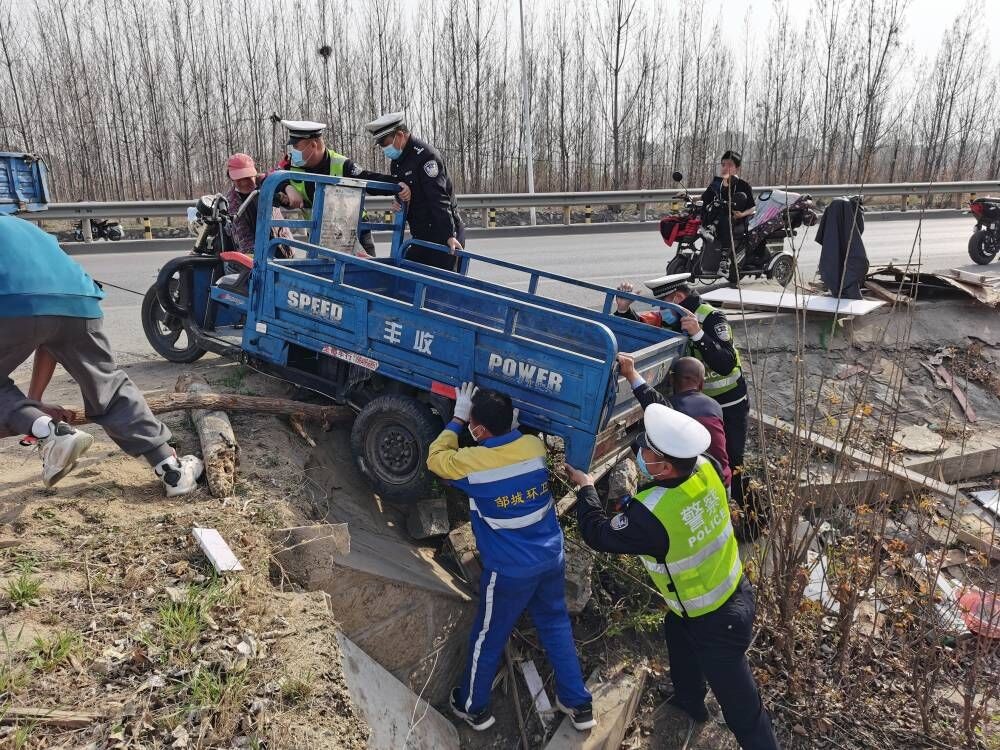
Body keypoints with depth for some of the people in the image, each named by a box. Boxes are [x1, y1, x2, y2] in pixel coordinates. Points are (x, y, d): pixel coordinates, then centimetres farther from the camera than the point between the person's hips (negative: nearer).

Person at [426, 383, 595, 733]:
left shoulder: (473, 463, -22)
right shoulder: (535, 445, -9)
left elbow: (435, 458, -1)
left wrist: (458, 419, 3)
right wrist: (482, 410, 11)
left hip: (509, 570, -5)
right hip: (552, 557, 5)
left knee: (487, 639, 17)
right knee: (556, 626, 24)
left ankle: (474, 708, 38)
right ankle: (579, 705, 35)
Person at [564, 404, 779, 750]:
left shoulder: (651, 515, -38)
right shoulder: (704, 466, -19)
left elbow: (598, 533, -18)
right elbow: (672, 435, 3)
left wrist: (585, 486, -2)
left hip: (716, 623, -8)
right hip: (734, 592, 9)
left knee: (742, 708, 11)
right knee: (676, 631, 35)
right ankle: (690, 700, 60)